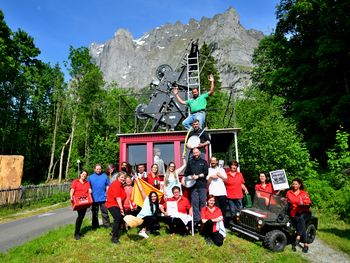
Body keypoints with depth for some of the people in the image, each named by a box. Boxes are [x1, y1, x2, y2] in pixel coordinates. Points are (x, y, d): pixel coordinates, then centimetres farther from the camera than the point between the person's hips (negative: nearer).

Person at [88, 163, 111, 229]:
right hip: (94, 198, 1)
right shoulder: (90, 177, 5)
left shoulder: (104, 176, 4)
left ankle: (107, 225, 16)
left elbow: (108, 186, 5)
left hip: (103, 197, -1)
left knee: (105, 212, 7)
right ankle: (95, 225, 24)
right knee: (94, 212, 12)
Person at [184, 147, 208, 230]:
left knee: (203, 202, -2)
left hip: (202, 185, 0)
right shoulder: (190, 162, 16)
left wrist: (198, 176, -8)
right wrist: (192, 176, -6)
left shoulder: (203, 162, 13)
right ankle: (196, 220, 2)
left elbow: (206, 172, 3)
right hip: (193, 186, 1)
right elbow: (186, 173, 12)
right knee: (194, 203, -2)